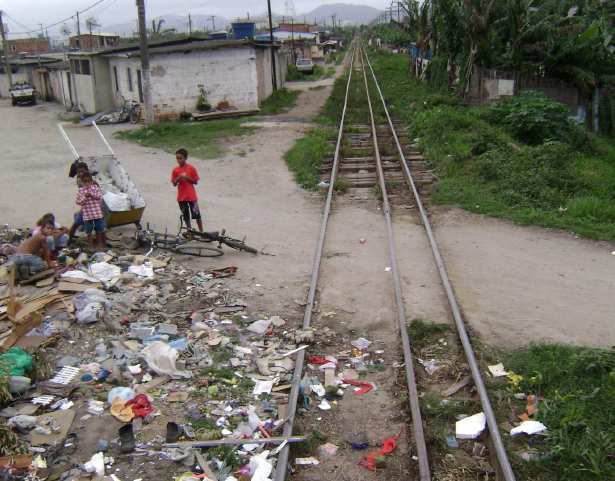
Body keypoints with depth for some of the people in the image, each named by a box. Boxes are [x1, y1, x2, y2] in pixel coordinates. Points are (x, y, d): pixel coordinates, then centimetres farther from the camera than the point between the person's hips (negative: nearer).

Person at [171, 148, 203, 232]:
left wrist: (187, 177, -18)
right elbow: (174, 184, 3)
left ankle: (201, 232, 9)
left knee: (197, 215, 0)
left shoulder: (191, 168, -5)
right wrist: (179, 178, -15)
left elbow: (196, 182, -3)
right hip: (181, 197, 2)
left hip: (191, 196, -2)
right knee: (186, 216, 10)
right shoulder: (175, 170, 1)